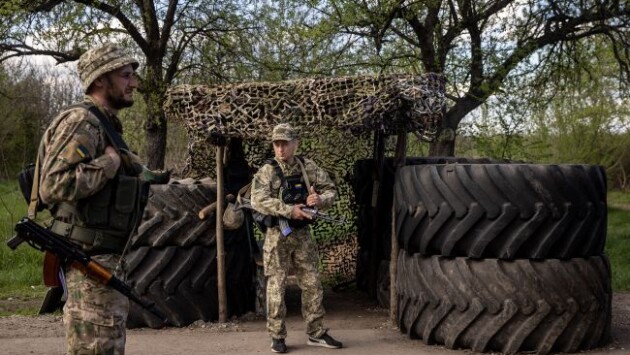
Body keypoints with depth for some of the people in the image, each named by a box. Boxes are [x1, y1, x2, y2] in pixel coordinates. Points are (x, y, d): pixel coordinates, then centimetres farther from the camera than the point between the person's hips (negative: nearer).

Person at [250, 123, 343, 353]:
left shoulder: (309, 168, 3)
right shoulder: (266, 172, -8)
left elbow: (330, 190, 7)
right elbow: (258, 201, -21)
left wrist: (321, 200, -16)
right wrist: (289, 210, -27)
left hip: (303, 235, 4)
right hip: (278, 236, -4)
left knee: (312, 285, 8)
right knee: (276, 287, 0)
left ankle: (316, 333, 20)